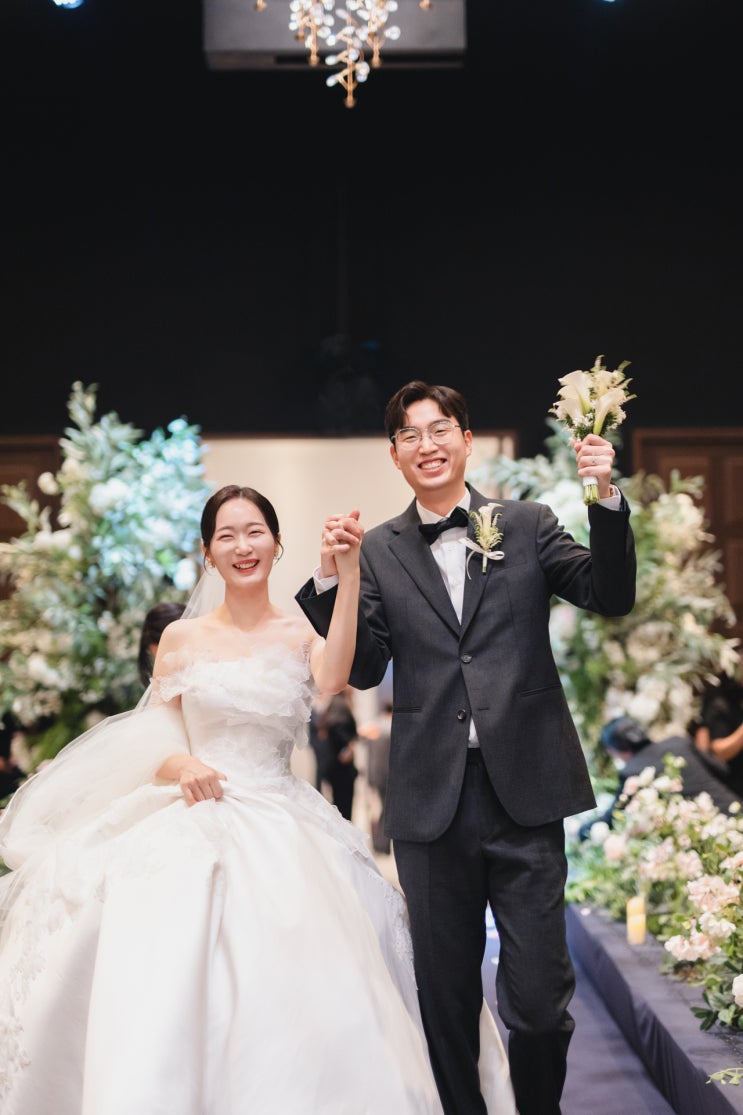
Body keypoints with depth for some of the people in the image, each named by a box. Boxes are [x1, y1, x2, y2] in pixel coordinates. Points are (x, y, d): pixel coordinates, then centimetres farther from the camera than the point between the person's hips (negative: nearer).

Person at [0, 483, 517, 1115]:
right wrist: (181, 766, -14)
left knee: (282, 997, -15)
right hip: (193, 821, 0)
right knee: (168, 998, -16)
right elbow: (153, 739, 10)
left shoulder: (302, 632, 6)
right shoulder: (183, 637, 8)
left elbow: (332, 681, -17)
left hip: (281, 831, 0)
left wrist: (349, 573, -20)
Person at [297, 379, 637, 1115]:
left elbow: (611, 597, -3)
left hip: (523, 791, -1)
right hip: (432, 799, 1)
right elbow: (366, 668, 3)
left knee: (538, 995, -1)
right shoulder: (378, 551, 8)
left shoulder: (527, 525, 7)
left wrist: (606, 499, -17)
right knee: (445, 995, 12)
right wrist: (330, 578, -10)